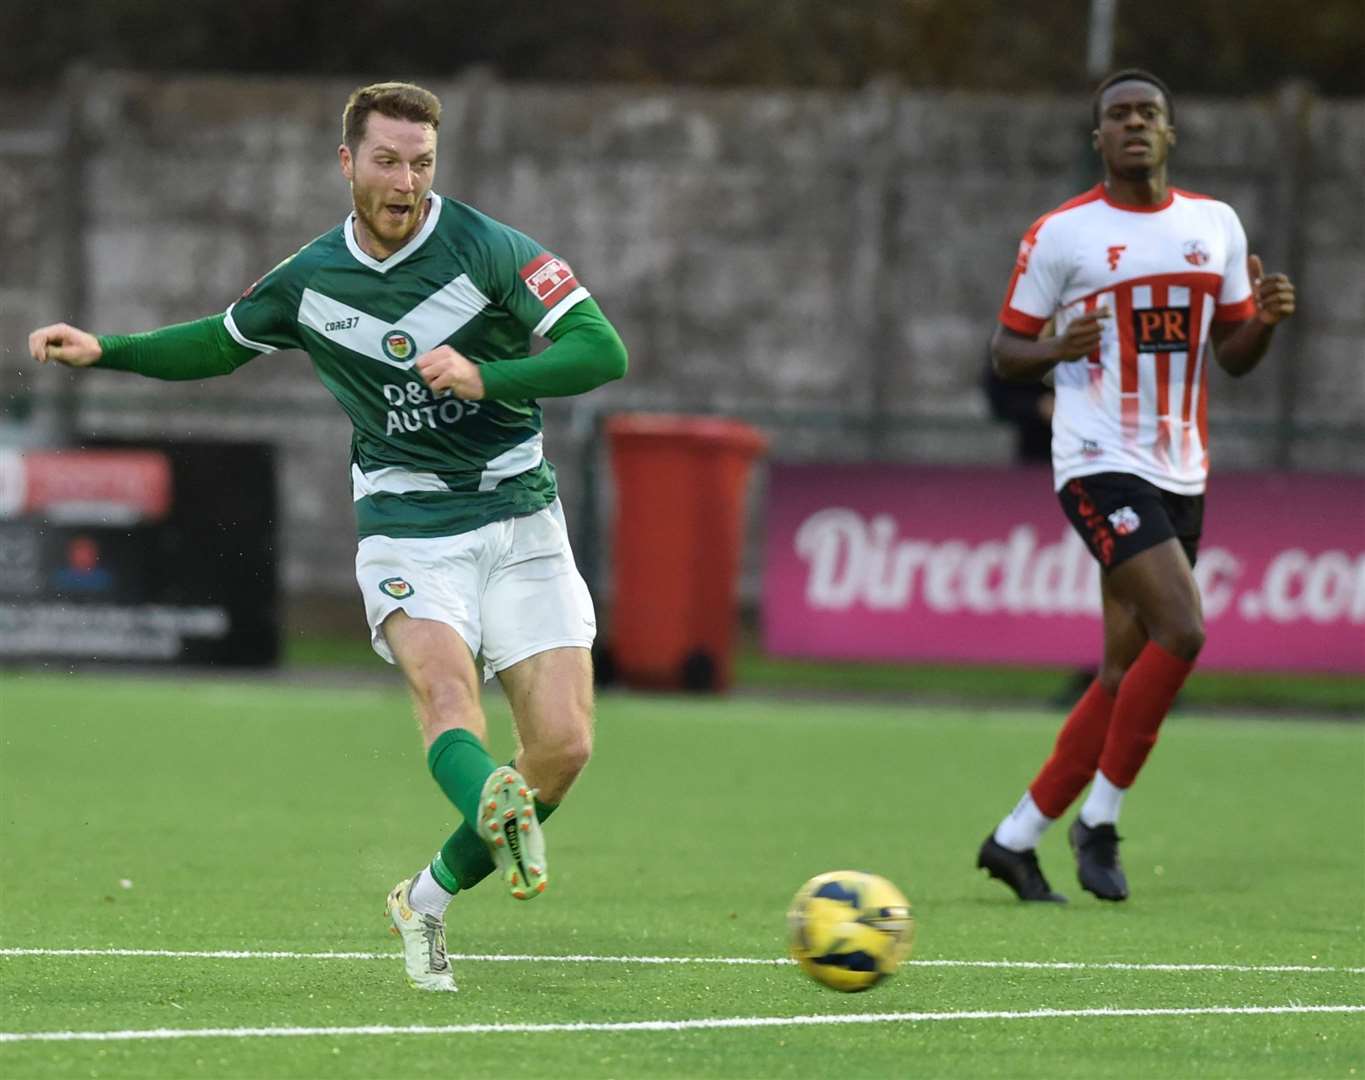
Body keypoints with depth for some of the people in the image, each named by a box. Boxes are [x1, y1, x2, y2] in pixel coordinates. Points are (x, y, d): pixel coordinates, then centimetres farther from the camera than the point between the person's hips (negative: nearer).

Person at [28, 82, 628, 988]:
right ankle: (496, 810, -62)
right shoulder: (309, 282, 4)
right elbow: (220, 344, 24)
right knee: (446, 686, -31)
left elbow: (603, 350, -14)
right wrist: (103, 351, 13)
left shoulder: (487, 249, -7)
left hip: (520, 523, 0)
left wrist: (486, 378, -26)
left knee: (563, 746, -11)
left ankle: (431, 899, 10)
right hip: (407, 531, 0)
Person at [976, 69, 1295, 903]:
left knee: (1126, 675, 6)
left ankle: (1015, 839, 17)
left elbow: (1234, 357, 15)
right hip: (1101, 465, -6)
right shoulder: (1061, 234, -2)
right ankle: (1100, 819, -8)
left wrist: (1265, 318, -7)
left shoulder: (1216, 225, 11)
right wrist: (1056, 349, -19)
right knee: (1182, 631, -22)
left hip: (1182, 475, 6)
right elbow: (1008, 352, 2)